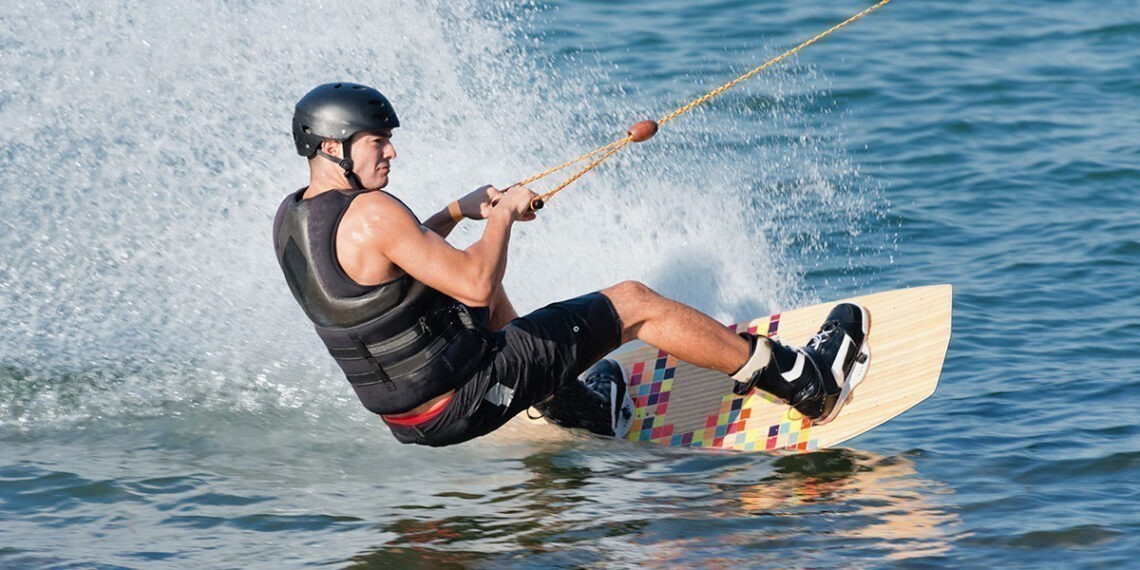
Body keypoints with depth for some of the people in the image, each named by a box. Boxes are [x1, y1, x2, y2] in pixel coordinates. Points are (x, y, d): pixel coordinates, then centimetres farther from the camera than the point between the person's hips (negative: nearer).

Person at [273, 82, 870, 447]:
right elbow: (477, 285, -28)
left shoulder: (289, 218, 2)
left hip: (405, 413, 9)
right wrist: (502, 217, -11)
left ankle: (571, 402, 45)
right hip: (463, 401, -9)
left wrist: (456, 212, 12)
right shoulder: (370, 213, -27)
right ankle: (806, 382, 13)